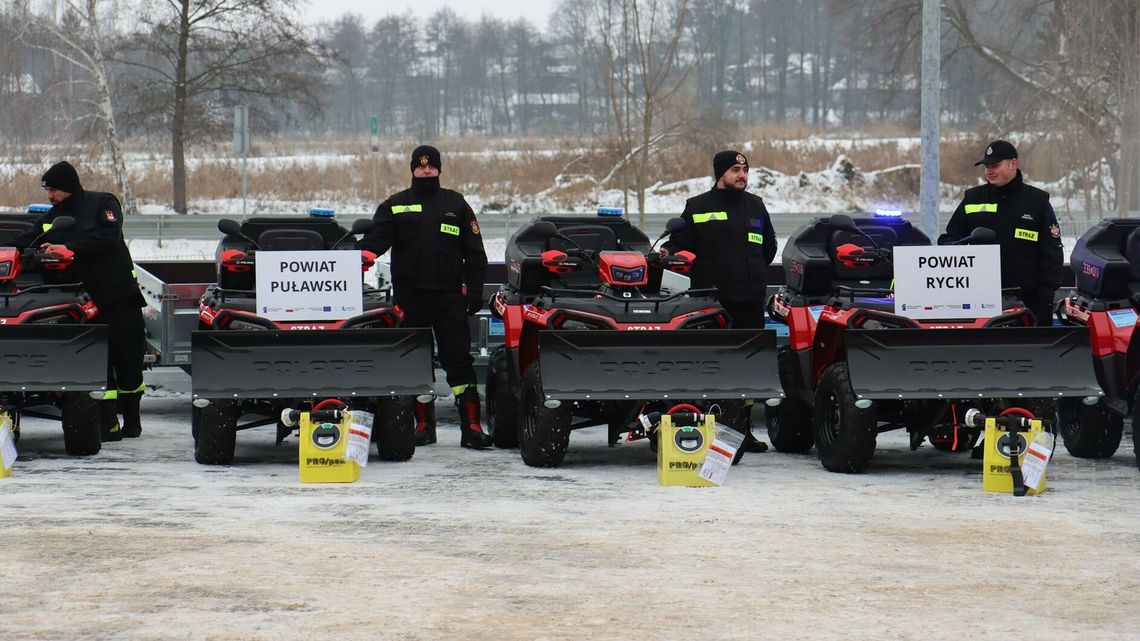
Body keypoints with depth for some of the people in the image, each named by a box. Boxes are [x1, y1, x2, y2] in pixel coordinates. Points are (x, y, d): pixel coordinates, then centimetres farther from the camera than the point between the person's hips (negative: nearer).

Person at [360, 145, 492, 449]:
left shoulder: (456, 204, 11)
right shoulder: (394, 206, 10)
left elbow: (475, 252, 10)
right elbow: (375, 240, -2)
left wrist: (475, 290, 2)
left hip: (449, 295, -1)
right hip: (410, 296, 1)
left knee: (459, 358, -6)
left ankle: (471, 426, -10)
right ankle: (423, 424, 12)